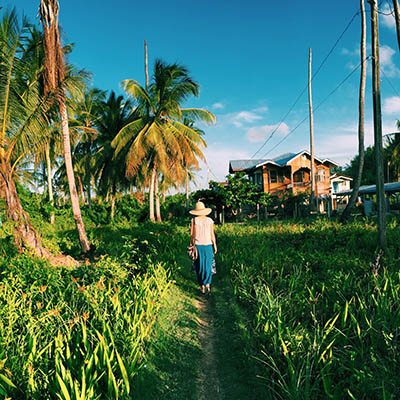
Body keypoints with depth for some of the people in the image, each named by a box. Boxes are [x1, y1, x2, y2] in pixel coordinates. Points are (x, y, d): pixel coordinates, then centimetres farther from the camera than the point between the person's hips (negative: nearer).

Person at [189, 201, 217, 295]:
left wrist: (191, 244, 9)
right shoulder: (210, 220, -1)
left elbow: (192, 234, -1)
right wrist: (215, 245, 7)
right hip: (208, 245, 0)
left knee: (200, 266, 8)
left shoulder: (194, 220, -3)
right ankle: (207, 284, -7)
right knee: (208, 265, 9)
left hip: (197, 245, 0)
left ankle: (202, 286, 9)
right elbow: (212, 234, 0)